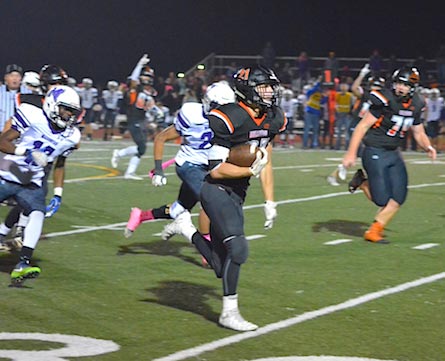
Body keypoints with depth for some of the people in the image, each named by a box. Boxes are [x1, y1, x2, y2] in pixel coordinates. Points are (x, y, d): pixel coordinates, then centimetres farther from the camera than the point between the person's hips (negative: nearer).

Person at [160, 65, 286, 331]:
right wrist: (250, 170, -26)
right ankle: (229, 313, -5)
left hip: (236, 196, 8)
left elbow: (265, 163, 14)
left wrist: (270, 202, 12)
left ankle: (186, 228, 27)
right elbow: (216, 170, -19)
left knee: (221, 266, 5)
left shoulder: (272, 120, 5)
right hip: (217, 190, -8)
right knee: (238, 248, -18)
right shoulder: (228, 119, -20)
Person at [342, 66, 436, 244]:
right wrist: (351, 153, -19)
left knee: (398, 196, -1)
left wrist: (428, 147, -5)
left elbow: (419, 133, 16)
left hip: (394, 154, 7)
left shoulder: (415, 106, 3)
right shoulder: (385, 100, -17)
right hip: (375, 153, -7)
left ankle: (374, 230, 13)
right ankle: (362, 182, 19)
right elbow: (363, 126, -15)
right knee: (382, 199, -10)